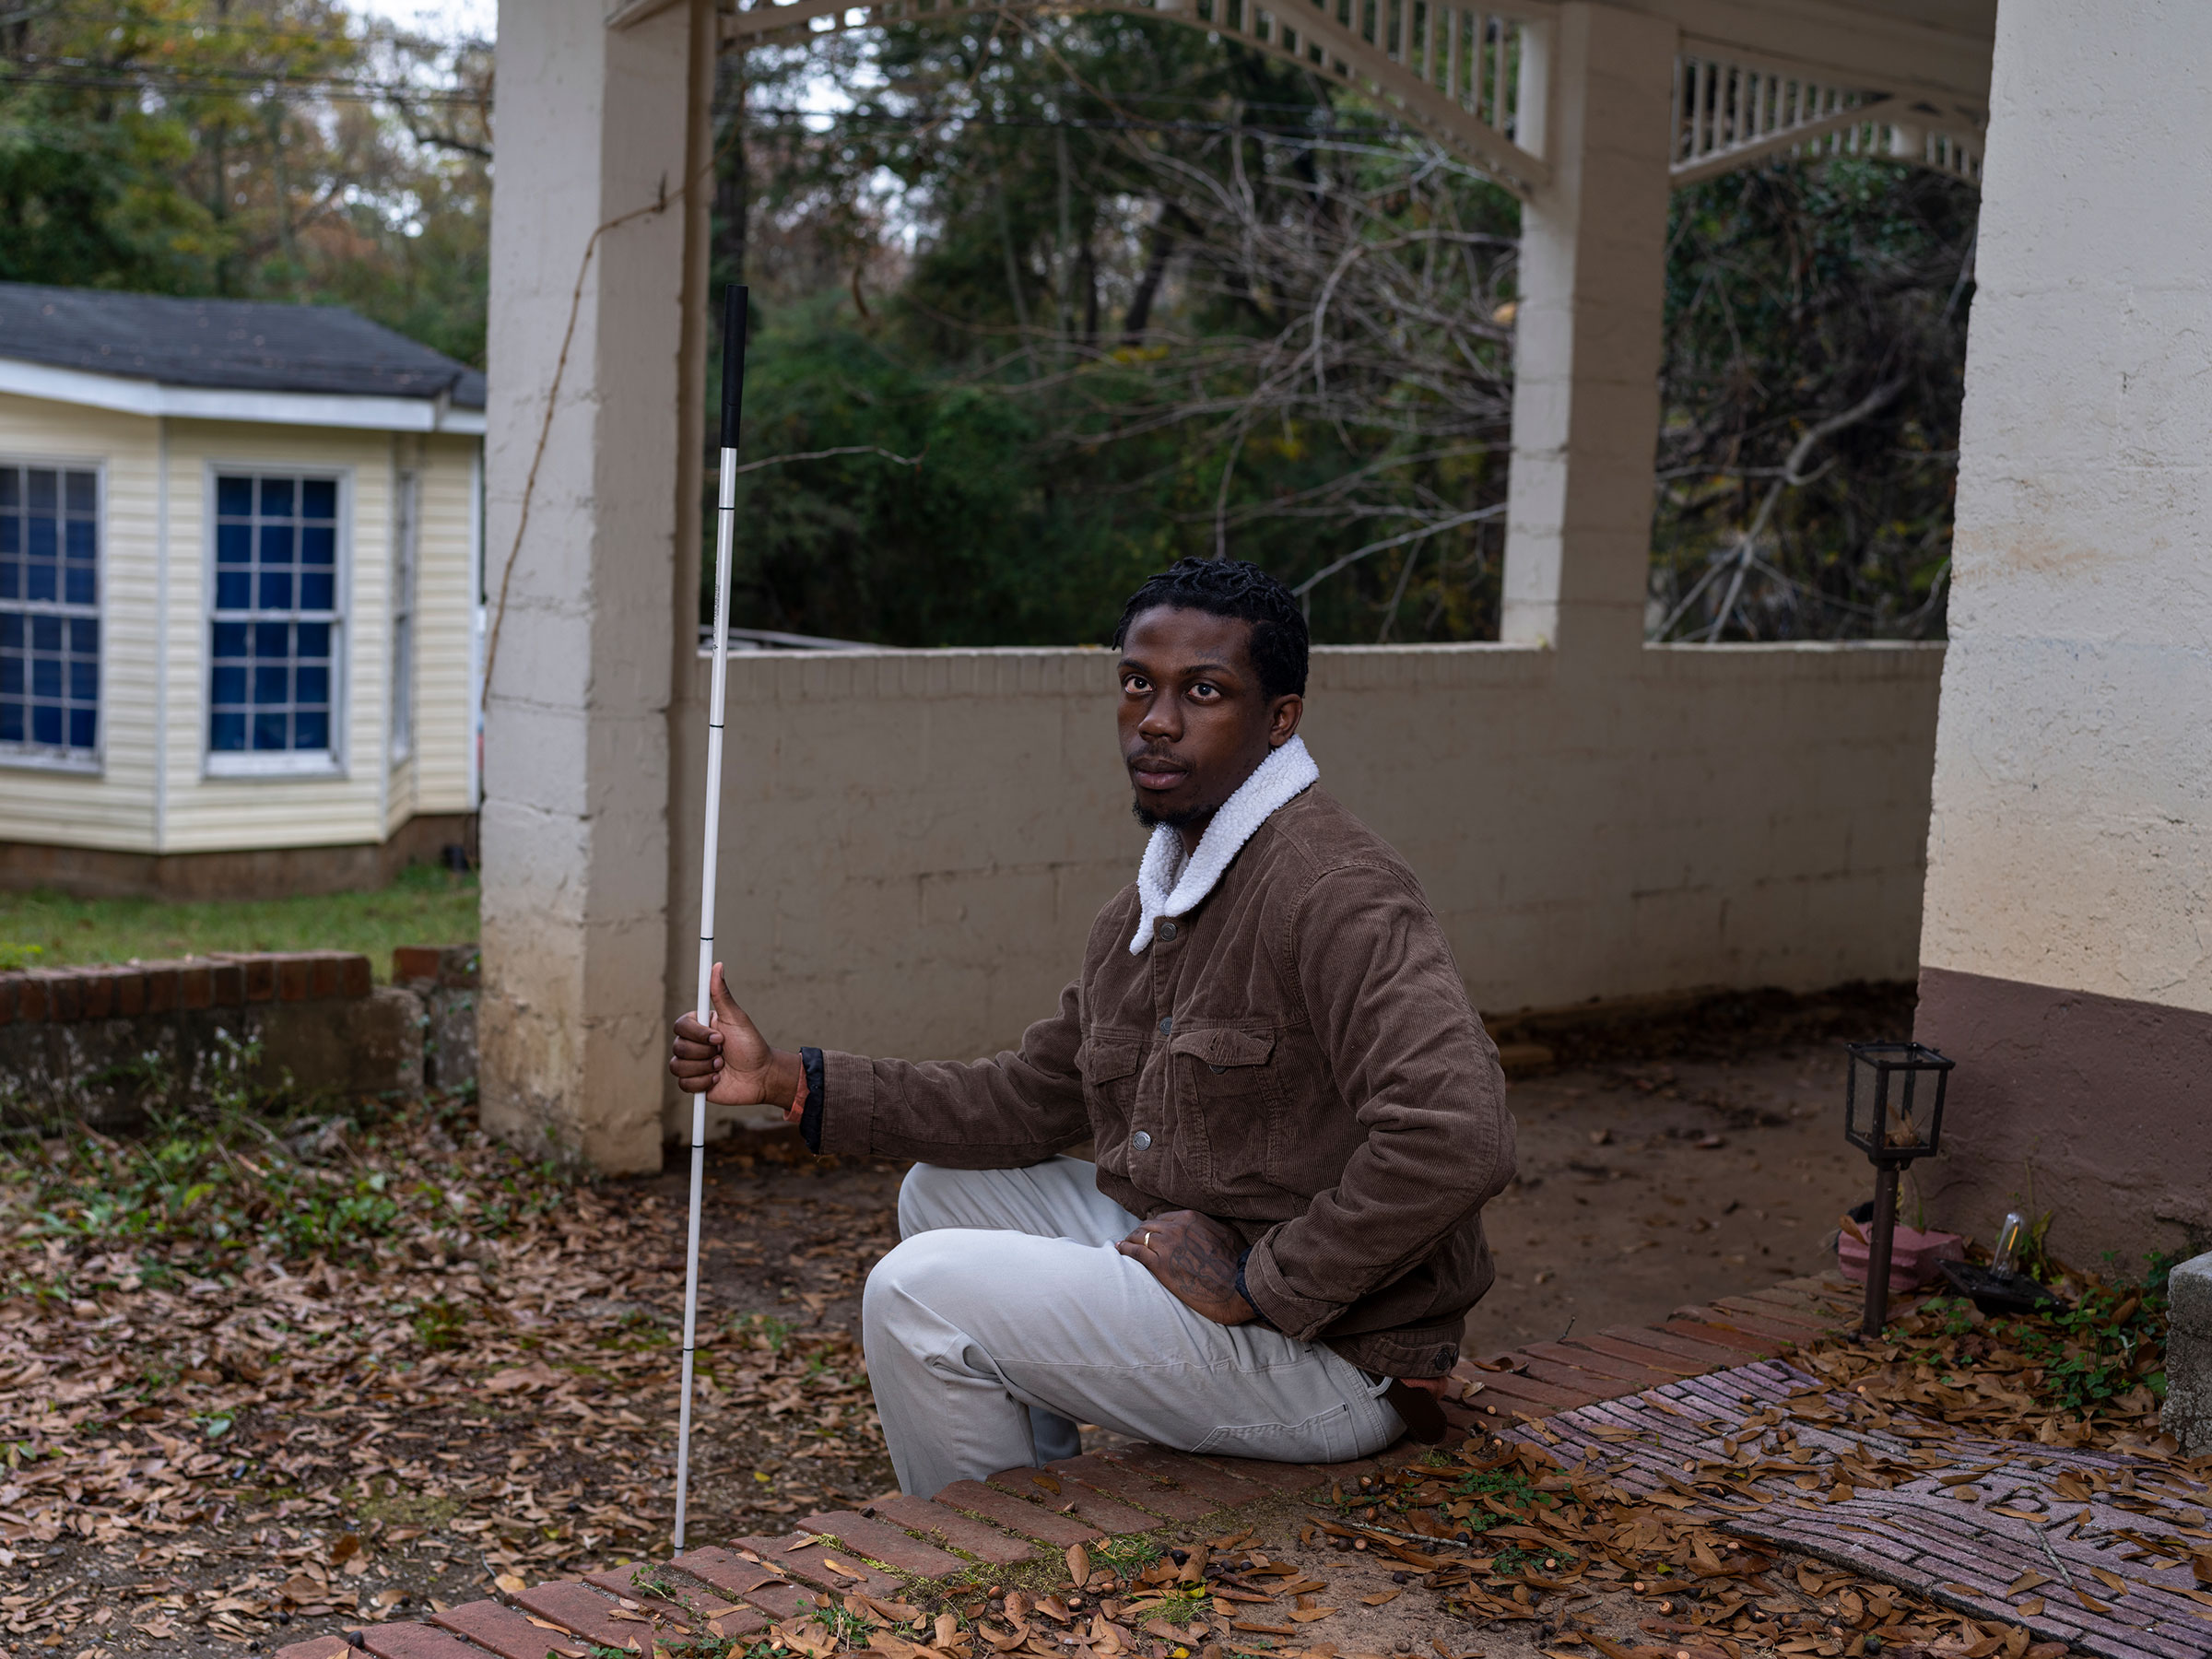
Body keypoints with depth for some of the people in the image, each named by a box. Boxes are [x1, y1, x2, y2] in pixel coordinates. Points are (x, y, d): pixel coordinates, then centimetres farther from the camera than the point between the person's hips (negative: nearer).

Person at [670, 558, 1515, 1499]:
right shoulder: (1144, 909, 9)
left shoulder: (1334, 893, -23)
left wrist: (1256, 1285, -25)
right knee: (945, 1189, 19)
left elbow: (1457, 1141, -34)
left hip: (1328, 1359, -10)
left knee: (920, 1294, -13)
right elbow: (1033, 1098, 17)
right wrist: (792, 1081, 9)